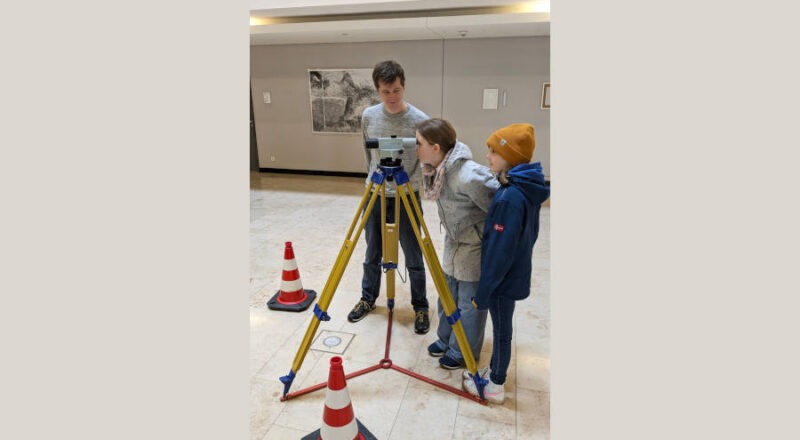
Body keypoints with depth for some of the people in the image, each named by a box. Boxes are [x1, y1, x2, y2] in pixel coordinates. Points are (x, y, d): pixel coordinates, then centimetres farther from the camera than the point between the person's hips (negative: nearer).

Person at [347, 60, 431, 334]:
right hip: (375, 195, 4)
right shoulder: (368, 116, -2)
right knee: (372, 255, 16)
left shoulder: (419, 120, -14)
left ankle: (421, 307, 24)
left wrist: (408, 183, -19)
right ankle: (368, 299, 36)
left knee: (413, 259, 7)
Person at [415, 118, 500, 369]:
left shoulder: (468, 176, -33)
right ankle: (445, 339, 42)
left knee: (469, 302, 9)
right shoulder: (435, 169, -7)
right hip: (454, 242, 8)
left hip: (476, 246, -8)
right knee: (447, 295, 21)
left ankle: (463, 352, 29)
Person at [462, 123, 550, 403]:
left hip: (504, 279, -8)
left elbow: (500, 250, -26)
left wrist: (483, 292, -17)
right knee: (500, 327, 22)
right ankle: (493, 370, 40)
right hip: (516, 274, 8)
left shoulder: (510, 197, -27)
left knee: (502, 330, 8)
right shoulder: (527, 190, 1)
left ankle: (496, 386, 27)